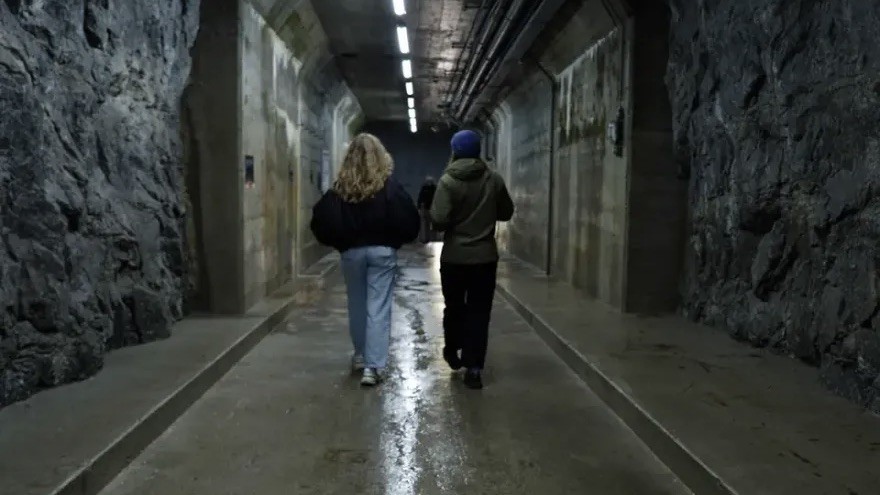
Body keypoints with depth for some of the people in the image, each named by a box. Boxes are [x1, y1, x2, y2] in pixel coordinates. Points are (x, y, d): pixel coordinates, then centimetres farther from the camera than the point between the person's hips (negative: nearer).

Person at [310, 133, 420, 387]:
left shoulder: (340, 188, -2)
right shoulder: (390, 186, -7)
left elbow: (321, 221, -5)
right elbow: (409, 221, -9)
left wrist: (338, 243, 7)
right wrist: (397, 241, 5)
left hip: (352, 252, 2)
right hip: (382, 251, -2)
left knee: (357, 305, 17)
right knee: (378, 309, -1)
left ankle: (361, 356, 31)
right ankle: (374, 366, -5)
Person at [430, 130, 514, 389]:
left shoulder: (448, 180, -13)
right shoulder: (494, 179, -1)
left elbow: (439, 220, -19)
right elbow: (506, 213, 10)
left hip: (454, 257, -1)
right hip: (485, 256, 2)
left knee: (454, 307, 18)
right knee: (479, 313, 5)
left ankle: (452, 351, 39)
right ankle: (473, 368, 2)